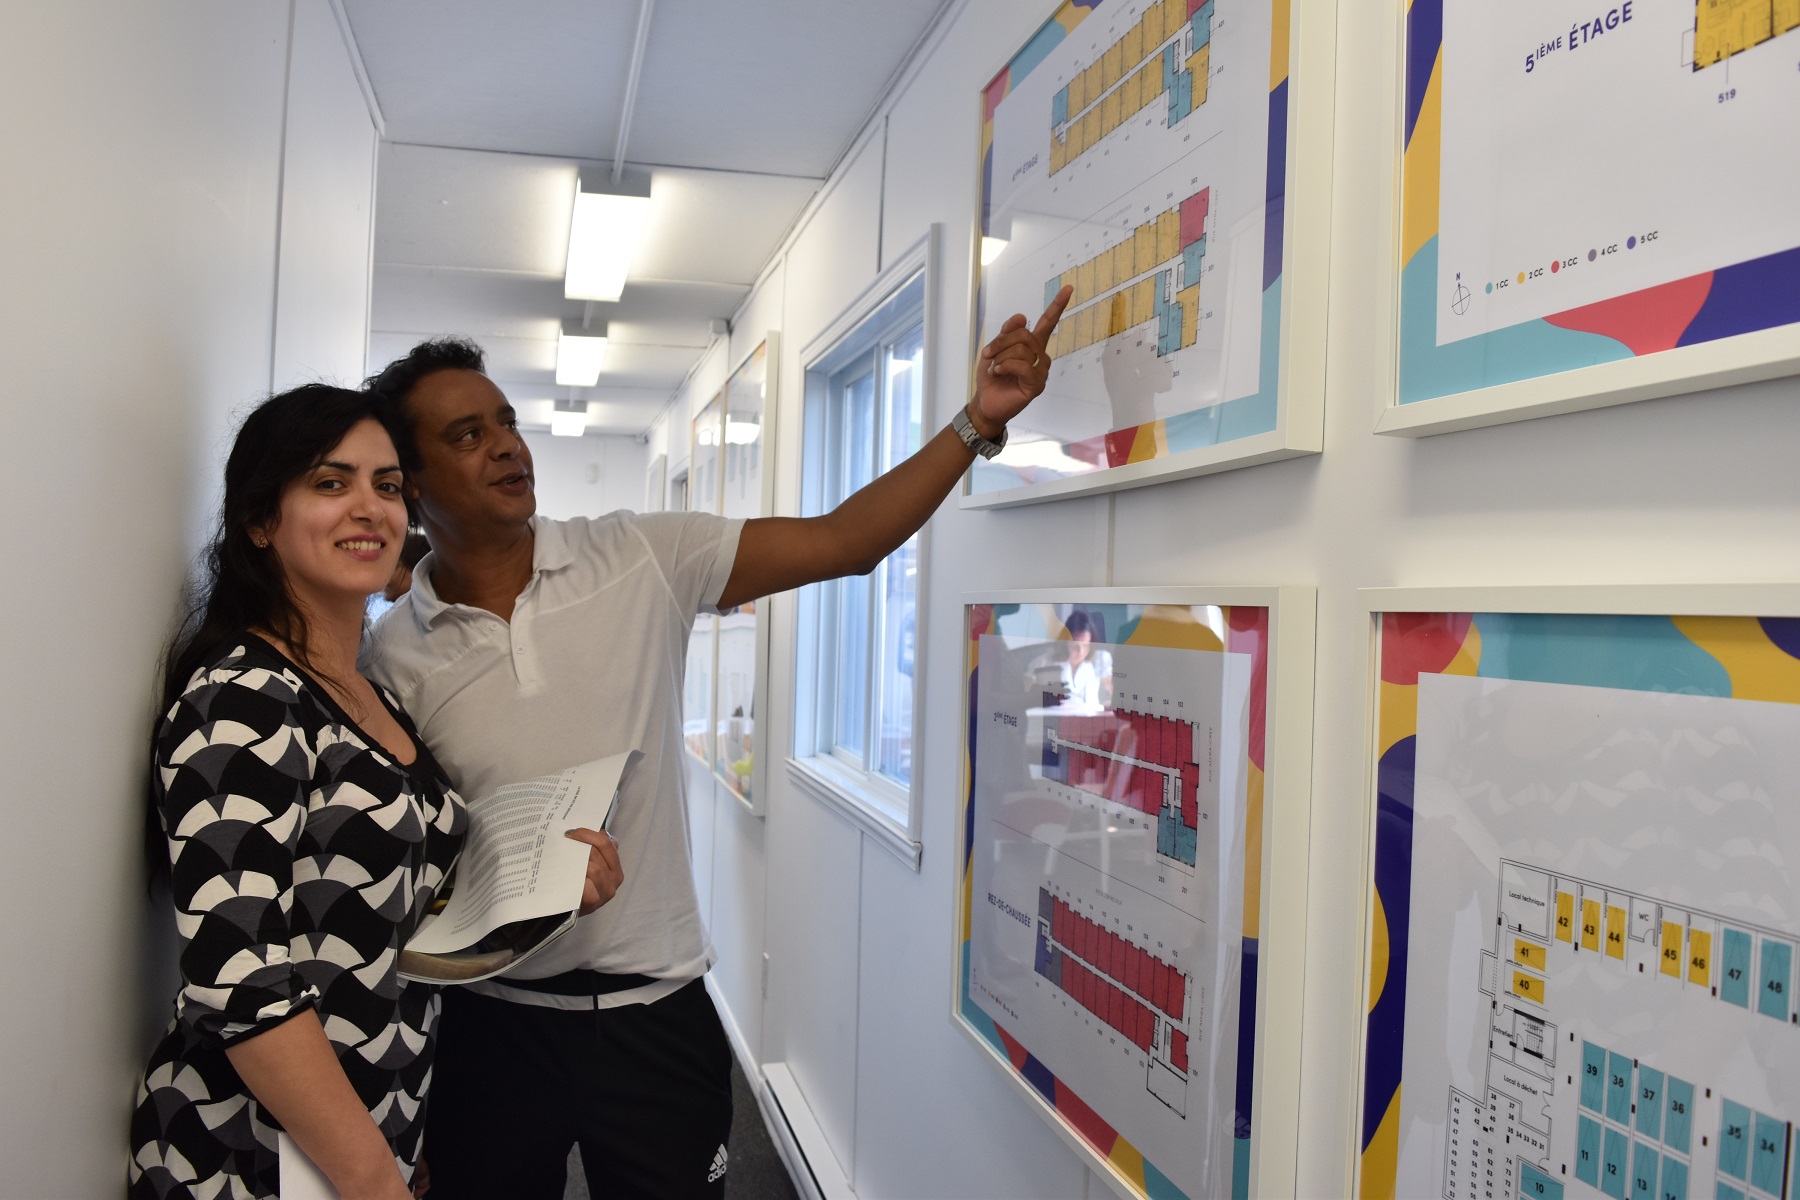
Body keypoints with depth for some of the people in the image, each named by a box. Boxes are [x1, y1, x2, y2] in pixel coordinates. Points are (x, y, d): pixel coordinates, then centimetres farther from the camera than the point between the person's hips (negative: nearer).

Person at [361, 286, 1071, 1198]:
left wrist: (979, 420, -15)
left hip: (655, 1010, 0)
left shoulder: (640, 559, -4)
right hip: (489, 1019, 0)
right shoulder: (393, 657, -3)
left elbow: (841, 542, -8)